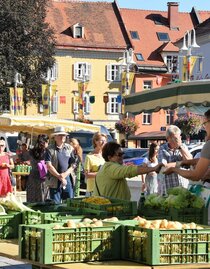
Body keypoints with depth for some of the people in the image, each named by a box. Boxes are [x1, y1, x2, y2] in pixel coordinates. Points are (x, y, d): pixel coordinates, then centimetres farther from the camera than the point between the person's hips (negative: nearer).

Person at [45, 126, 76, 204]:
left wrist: (65, 174, -10)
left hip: (68, 180, 3)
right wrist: (59, 176, -13)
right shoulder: (50, 149, 1)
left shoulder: (70, 148, 10)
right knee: (55, 204, -1)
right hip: (55, 182, -3)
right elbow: (49, 166, -6)